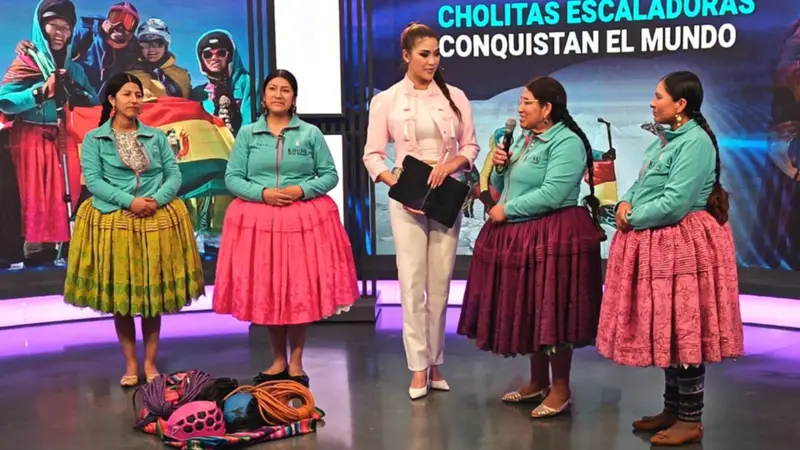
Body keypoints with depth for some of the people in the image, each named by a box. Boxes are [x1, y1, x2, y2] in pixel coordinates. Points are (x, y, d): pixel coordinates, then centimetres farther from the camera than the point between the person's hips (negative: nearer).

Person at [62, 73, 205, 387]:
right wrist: (129, 201, -19)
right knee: (119, 294, 3)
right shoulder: (94, 139, 1)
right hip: (113, 221, -2)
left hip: (157, 220, 2)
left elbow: (174, 175, 4)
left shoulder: (156, 136, 9)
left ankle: (150, 362, 15)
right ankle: (130, 364, 14)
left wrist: (157, 200, -15)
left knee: (155, 292, 5)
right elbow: (93, 181, -8)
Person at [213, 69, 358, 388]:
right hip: (258, 220, 1)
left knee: (300, 289, -1)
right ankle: (278, 361, 18)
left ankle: (296, 362, 12)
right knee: (264, 290, 4)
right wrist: (263, 192, -13)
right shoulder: (247, 133, 6)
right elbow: (232, 178, 2)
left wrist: (302, 190, -13)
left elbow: (330, 175, 4)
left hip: (304, 219, -1)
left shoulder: (311, 134, 5)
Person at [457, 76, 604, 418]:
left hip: (553, 236, -9)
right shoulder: (523, 139, 14)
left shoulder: (567, 142, -14)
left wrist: (506, 210, -16)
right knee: (528, 311, 14)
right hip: (517, 236, 9)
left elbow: (551, 195, -24)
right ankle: (538, 383, 27)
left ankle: (561, 390, 11)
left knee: (553, 312, -1)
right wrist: (498, 166, -2)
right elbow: (501, 188, 19)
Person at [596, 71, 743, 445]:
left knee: (683, 331, -3)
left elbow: (674, 204, -24)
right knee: (665, 331, 15)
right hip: (657, 244, 10)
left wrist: (633, 219, -12)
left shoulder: (695, 141, -17)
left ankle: (691, 421, 8)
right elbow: (641, 185, 17)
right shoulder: (665, 140, 15)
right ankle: (672, 410, 27)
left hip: (683, 245, -10)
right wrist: (625, 203, -4)